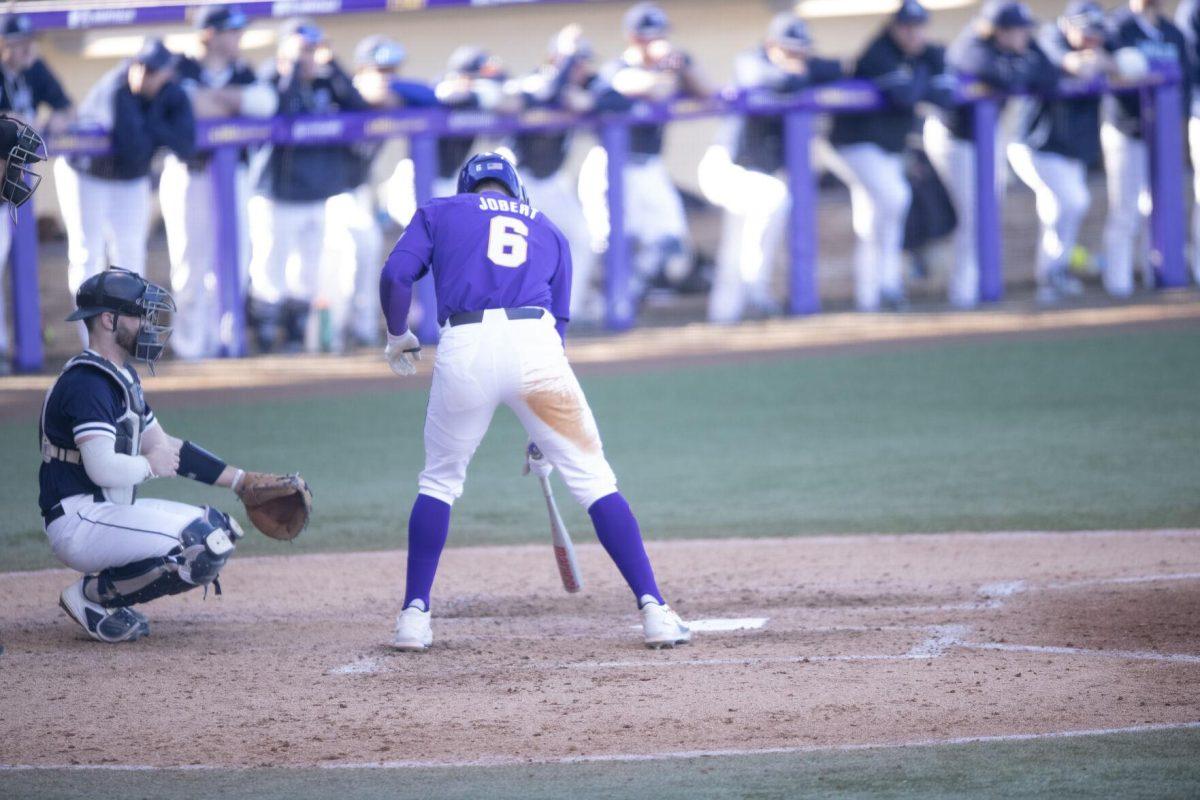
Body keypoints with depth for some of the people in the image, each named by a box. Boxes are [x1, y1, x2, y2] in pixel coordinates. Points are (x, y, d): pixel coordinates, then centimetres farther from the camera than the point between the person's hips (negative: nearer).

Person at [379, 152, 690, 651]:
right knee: (593, 478, 5)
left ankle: (414, 615, 15)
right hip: (535, 342, 1)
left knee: (439, 481, 20)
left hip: (464, 347, -1)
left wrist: (397, 337, 25)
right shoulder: (548, 231, 30)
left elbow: (395, 276, 6)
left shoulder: (440, 213, 23)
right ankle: (653, 609, -4)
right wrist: (544, 429, 31)